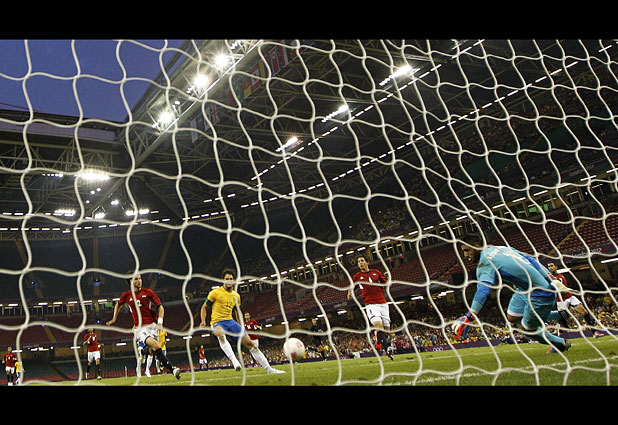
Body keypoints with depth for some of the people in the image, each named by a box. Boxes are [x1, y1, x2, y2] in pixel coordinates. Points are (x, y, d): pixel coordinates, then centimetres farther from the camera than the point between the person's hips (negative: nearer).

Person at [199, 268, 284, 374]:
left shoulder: (236, 296, 12)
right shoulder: (215, 293, -3)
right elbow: (204, 308, 4)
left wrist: (239, 328, 21)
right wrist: (203, 321, -12)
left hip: (230, 321, 5)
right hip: (217, 322, -5)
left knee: (249, 343, -4)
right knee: (220, 333, -43)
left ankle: (268, 368, 3)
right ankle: (234, 360, -44)